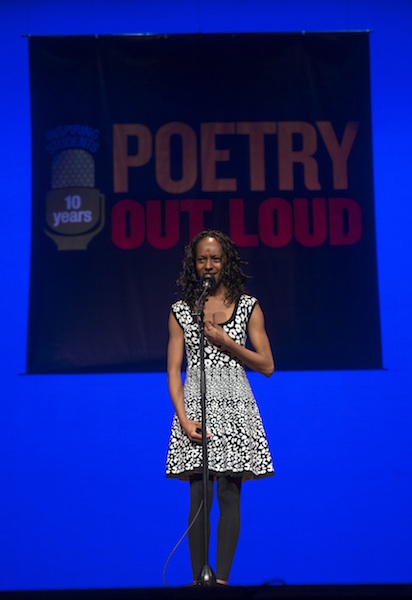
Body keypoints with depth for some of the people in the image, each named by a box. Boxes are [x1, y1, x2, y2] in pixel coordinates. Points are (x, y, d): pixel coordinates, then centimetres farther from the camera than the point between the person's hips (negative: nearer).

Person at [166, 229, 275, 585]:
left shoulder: (248, 307, 7)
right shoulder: (181, 311, 8)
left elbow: (267, 366, 3)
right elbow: (174, 372, 3)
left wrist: (226, 342, -8)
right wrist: (184, 419, -10)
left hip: (235, 408, 0)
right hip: (196, 406, 0)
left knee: (229, 494, -3)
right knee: (199, 497, -4)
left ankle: (222, 579, -1)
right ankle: (199, 579, 0)